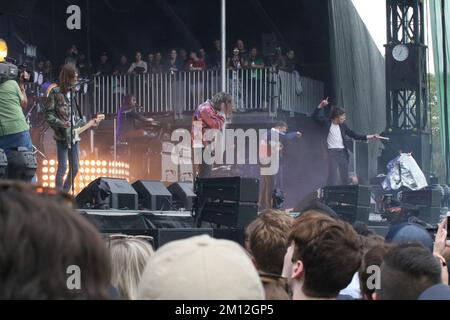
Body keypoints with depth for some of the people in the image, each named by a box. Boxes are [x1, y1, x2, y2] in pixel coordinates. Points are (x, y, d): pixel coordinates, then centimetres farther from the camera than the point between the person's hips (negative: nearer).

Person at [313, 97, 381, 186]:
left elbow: (353, 135, 15)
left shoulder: (343, 126, 10)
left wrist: (369, 137, 10)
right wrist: (321, 106, -25)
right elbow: (315, 117, -12)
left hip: (343, 152, 5)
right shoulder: (327, 123, -2)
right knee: (332, 176, -11)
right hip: (332, 152, -5)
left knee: (344, 177, 9)